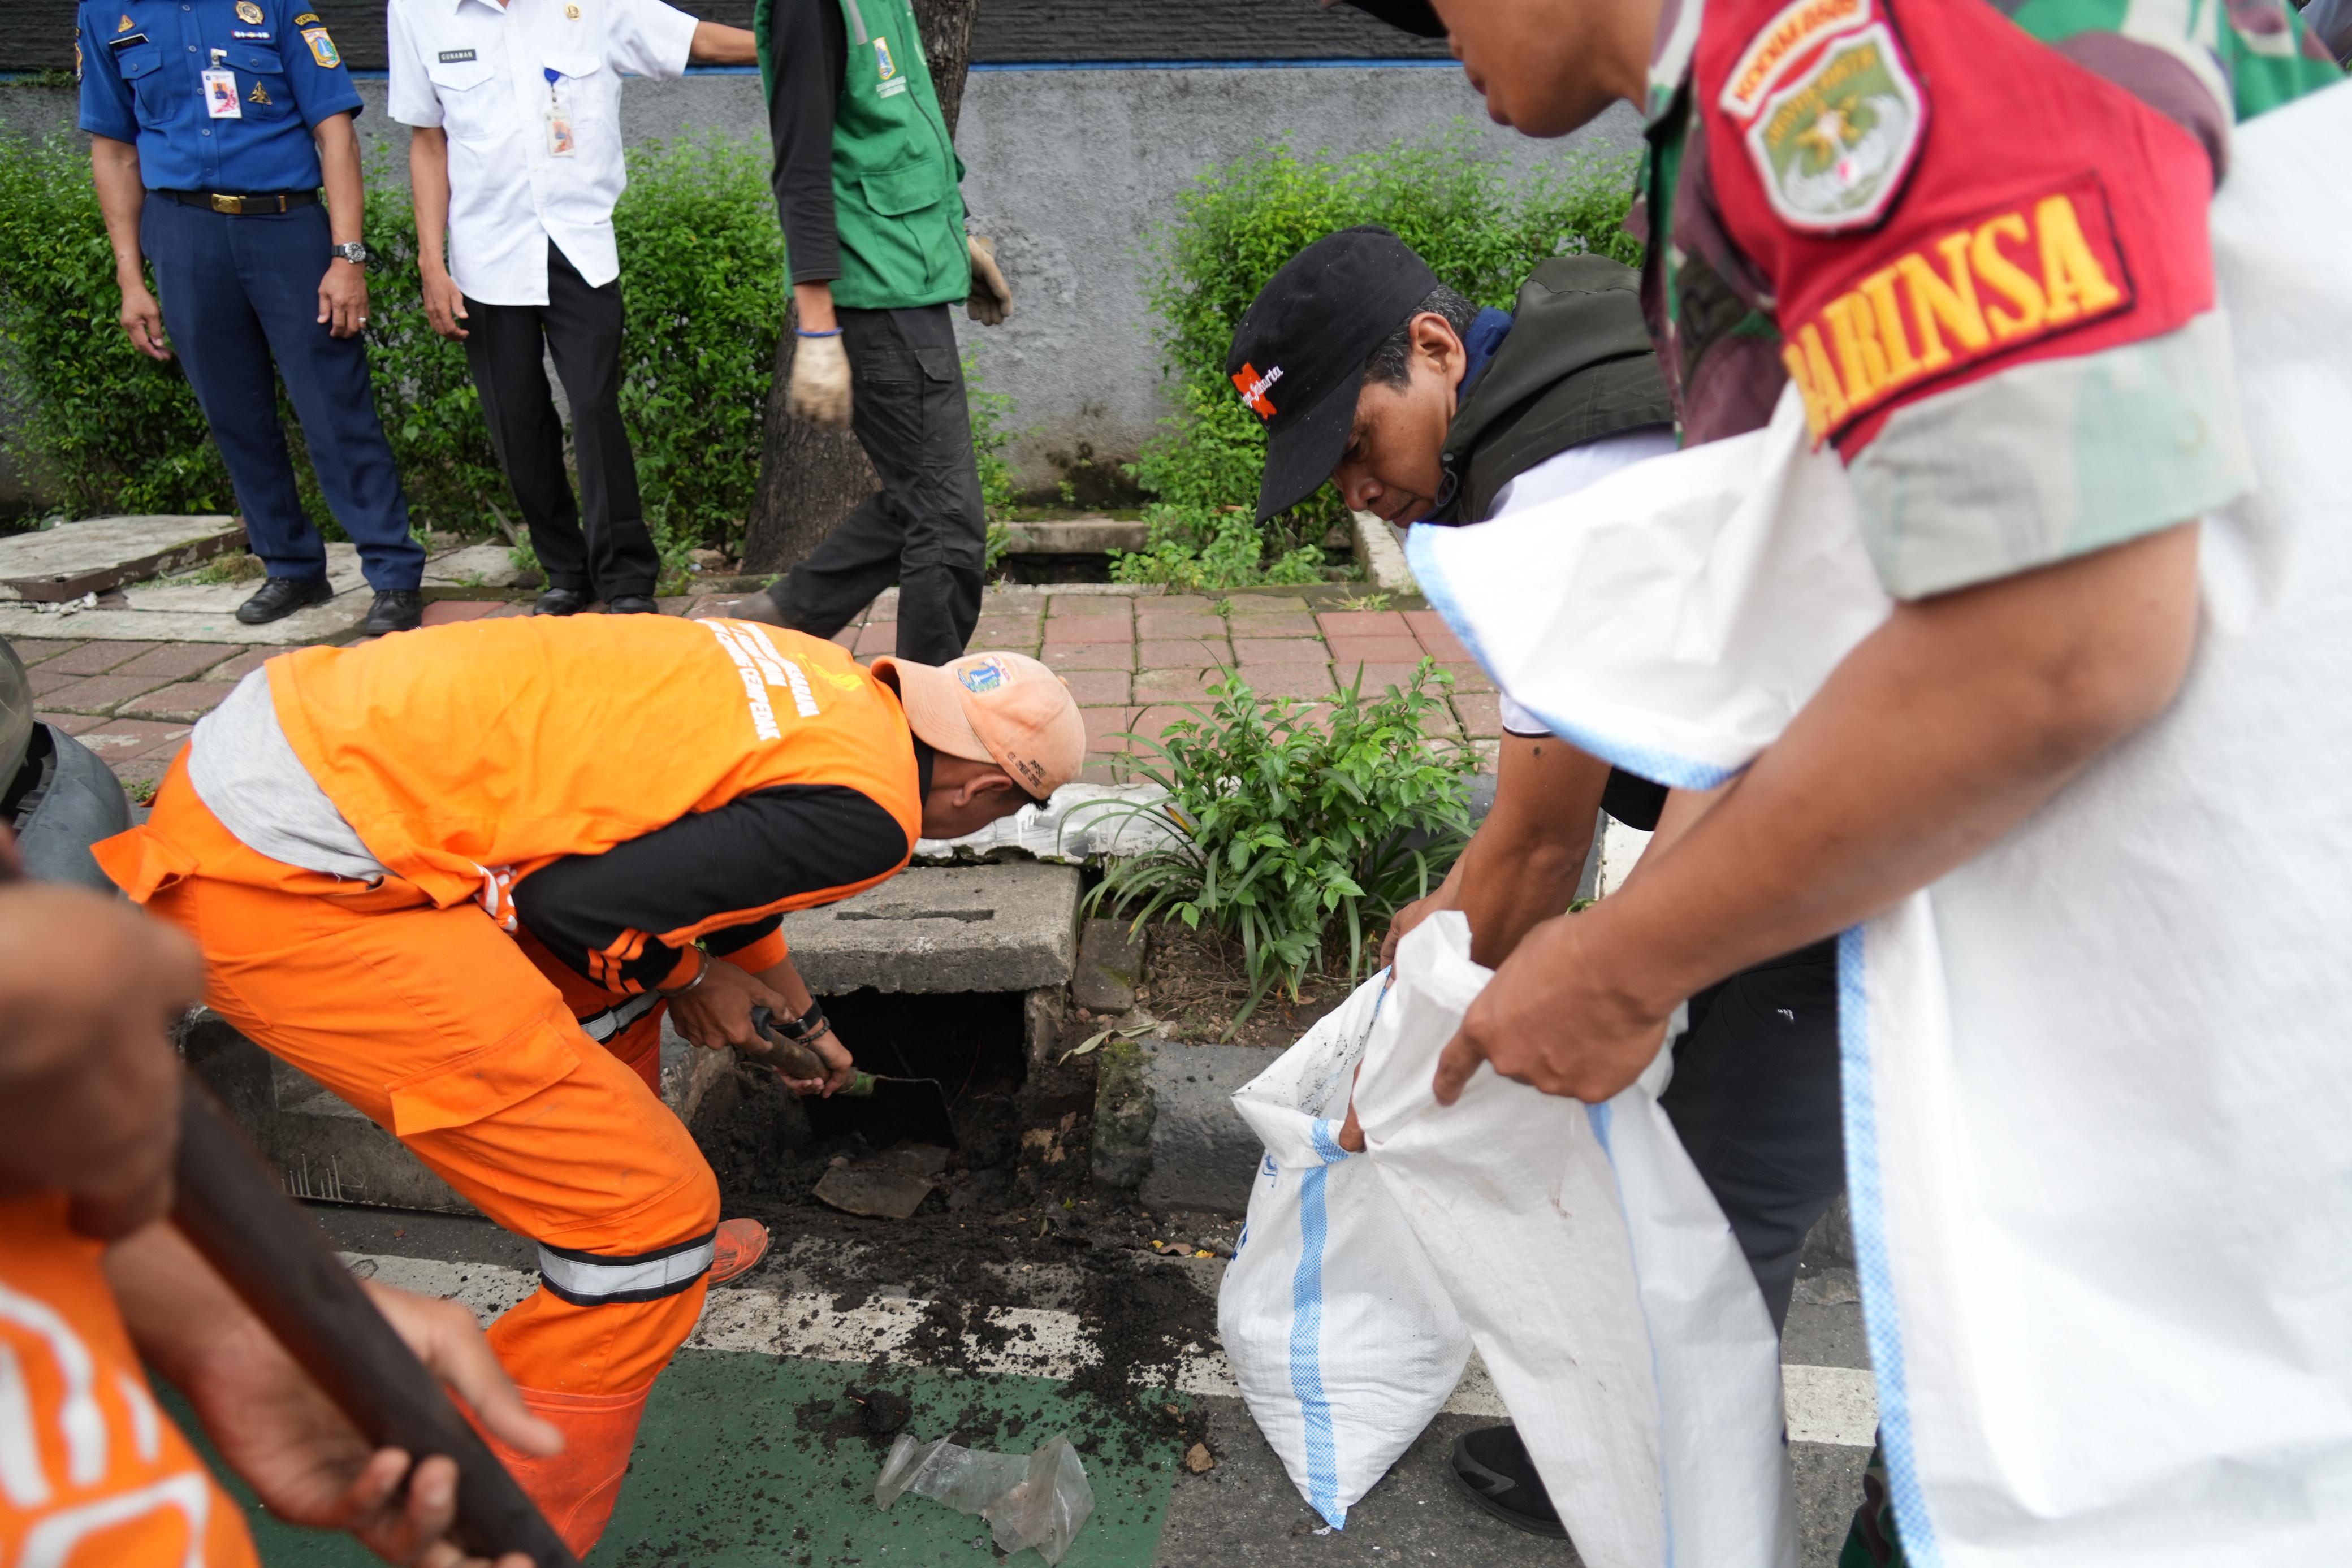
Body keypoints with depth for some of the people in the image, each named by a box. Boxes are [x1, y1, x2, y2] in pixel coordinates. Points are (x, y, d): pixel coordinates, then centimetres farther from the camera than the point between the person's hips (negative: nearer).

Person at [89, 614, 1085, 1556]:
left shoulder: (825, 680, 14)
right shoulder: (869, 817, -13)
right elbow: (579, 904, -15)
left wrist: (799, 1016, 45)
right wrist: (687, 978, 8)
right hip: (287, 883, -10)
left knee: (614, 984, 28)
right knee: (655, 1210, -3)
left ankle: (649, 1256, 46)